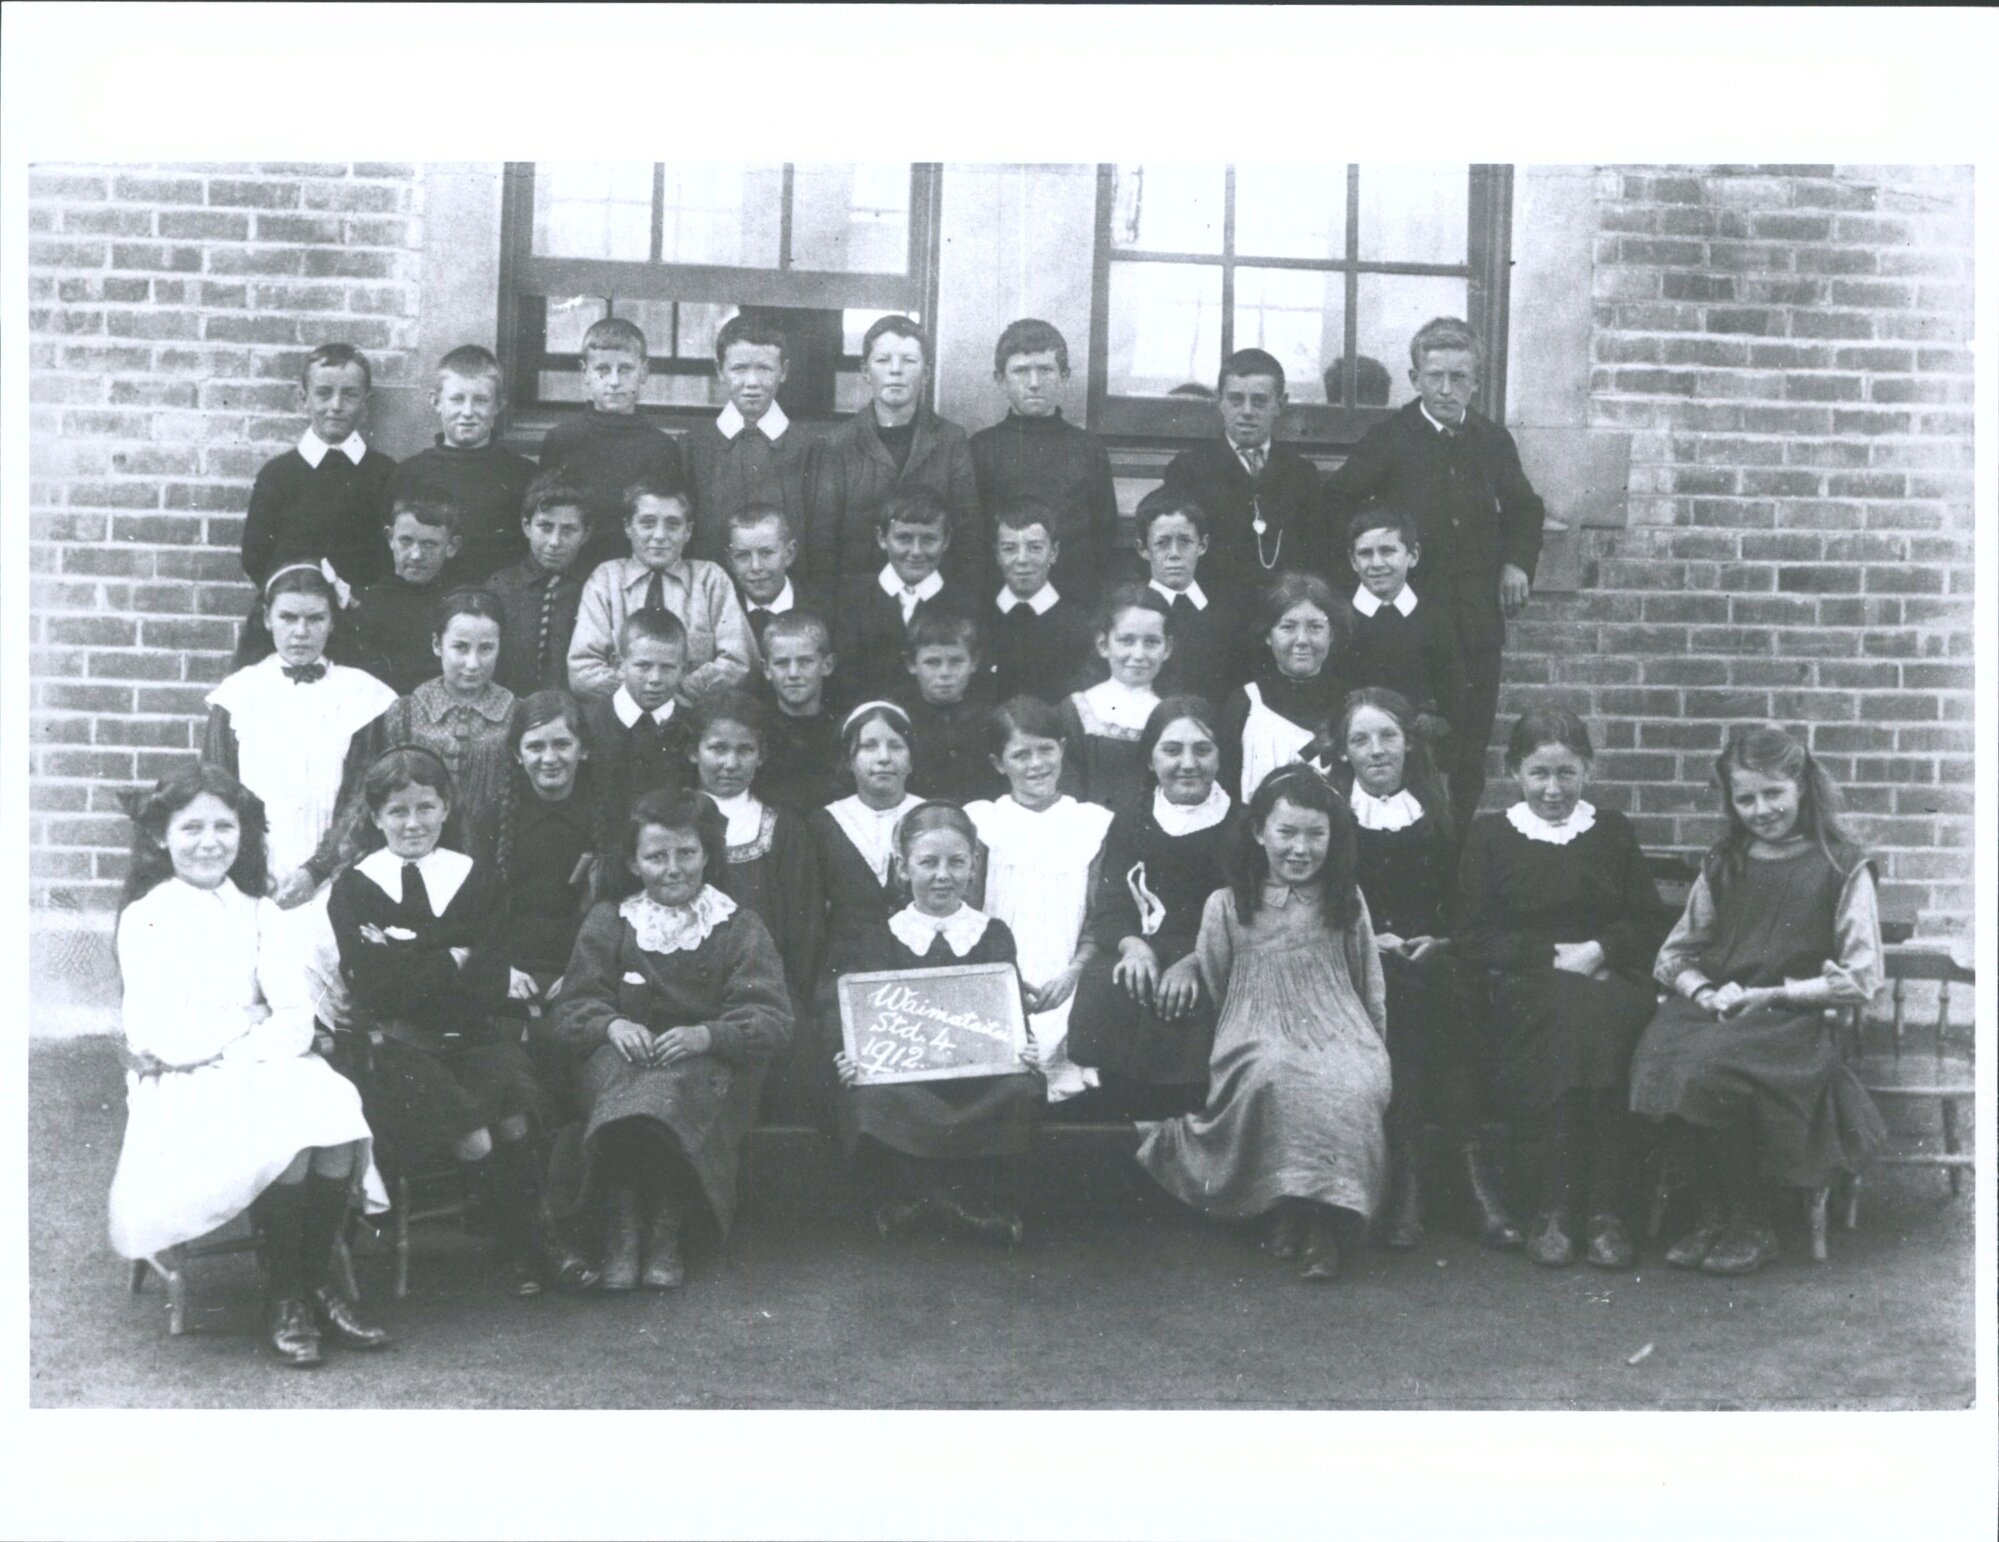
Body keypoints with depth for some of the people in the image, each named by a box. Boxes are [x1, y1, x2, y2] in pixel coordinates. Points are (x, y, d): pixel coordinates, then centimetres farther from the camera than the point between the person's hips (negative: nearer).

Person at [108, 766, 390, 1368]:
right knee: (288, 1120, -32)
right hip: (182, 1089, -4)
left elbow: (297, 1017, 3)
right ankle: (283, 1299, -18)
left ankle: (316, 1282, -16)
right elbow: (162, 1039, -10)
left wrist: (247, 1048, -17)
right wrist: (260, 1030, -10)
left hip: (264, 1069, 4)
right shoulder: (145, 918, 1)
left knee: (337, 1104, -27)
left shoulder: (258, 913, 14)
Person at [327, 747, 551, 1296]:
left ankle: (523, 1251, -9)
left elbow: (492, 983, -2)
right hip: (395, 1046, -2)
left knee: (515, 1119, -27)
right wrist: (452, 961, -7)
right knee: (472, 1135, -27)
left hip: (472, 1039, 2)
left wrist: (405, 958, -8)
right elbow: (371, 986, -7)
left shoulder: (478, 880, 11)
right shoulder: (353, 887, 7)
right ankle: (519, 1244, -6)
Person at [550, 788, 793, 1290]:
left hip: (710, 1064, -1)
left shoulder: (739, 928, 10)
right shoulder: (608, 922, 16)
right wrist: (612, 1025, -18)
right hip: (623, 1057, 1)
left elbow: (772, 1020, -3)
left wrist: (706, 1035, -23)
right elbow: (573, 1008, 6)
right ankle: (621, 1234, -30)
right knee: (614, 1069, -35)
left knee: (678, 1084, -37)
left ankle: (665, 1234, -27)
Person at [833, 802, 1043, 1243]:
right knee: (870, 1098, -33)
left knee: (1023, 1090, -31)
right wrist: (850, 1059, -18)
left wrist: (1023, 1050, -17)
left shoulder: (994, 936, 13)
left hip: (982, 1076, 1)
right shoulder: (879, 940, 11)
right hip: (899, 1072, -1)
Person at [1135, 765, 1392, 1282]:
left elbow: (1370, 985, 18)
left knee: (1355, 1087, -35)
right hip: (1258, 1033, -1)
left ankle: (1324, 1217, -22)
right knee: (1273, 1077, -38)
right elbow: (1211, 987, 15)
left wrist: (1375, 1046, 10)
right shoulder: (1227, 906, 10)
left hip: (1337, 1030, 1)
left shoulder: (1346, 902, 15)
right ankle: (1294, 1210, -22)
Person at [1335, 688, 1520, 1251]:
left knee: (1451, 994, -31)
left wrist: (1440, 941, -6)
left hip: (1431, 958, 2)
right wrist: (1368, 939, -10)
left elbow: (1463, 901, 12)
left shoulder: (1438, 811, 15)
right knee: (1397, 998, -33)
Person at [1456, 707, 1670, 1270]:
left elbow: (1651, 926, 13)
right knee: (1570, 1013, -35)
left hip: (1610, 978, 2)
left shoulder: (1612, 831, 19)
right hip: (1526, 987, -1)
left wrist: (1597, 950, -7)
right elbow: (1474, 939, 4)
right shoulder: (1490, 837, 13)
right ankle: (1554, 1208, -31)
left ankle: (1605, 1210, -30)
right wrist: (1554, 954, -6)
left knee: (1597, 1023, -34)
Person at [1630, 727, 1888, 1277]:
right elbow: (1674, 955, 19)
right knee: (1658, 1058, -30)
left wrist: (1772, 994, -9)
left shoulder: (1841, 866, 5)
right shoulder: (1722, 864, 19)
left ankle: (1748, 1227, -16)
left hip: (1796, 1021, -4)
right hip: (1715, 1010, 4)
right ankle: (1710, 1217, -16)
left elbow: (1862, 979, -1)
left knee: (1713, 1064, -35)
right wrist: (1704, 992, -3)